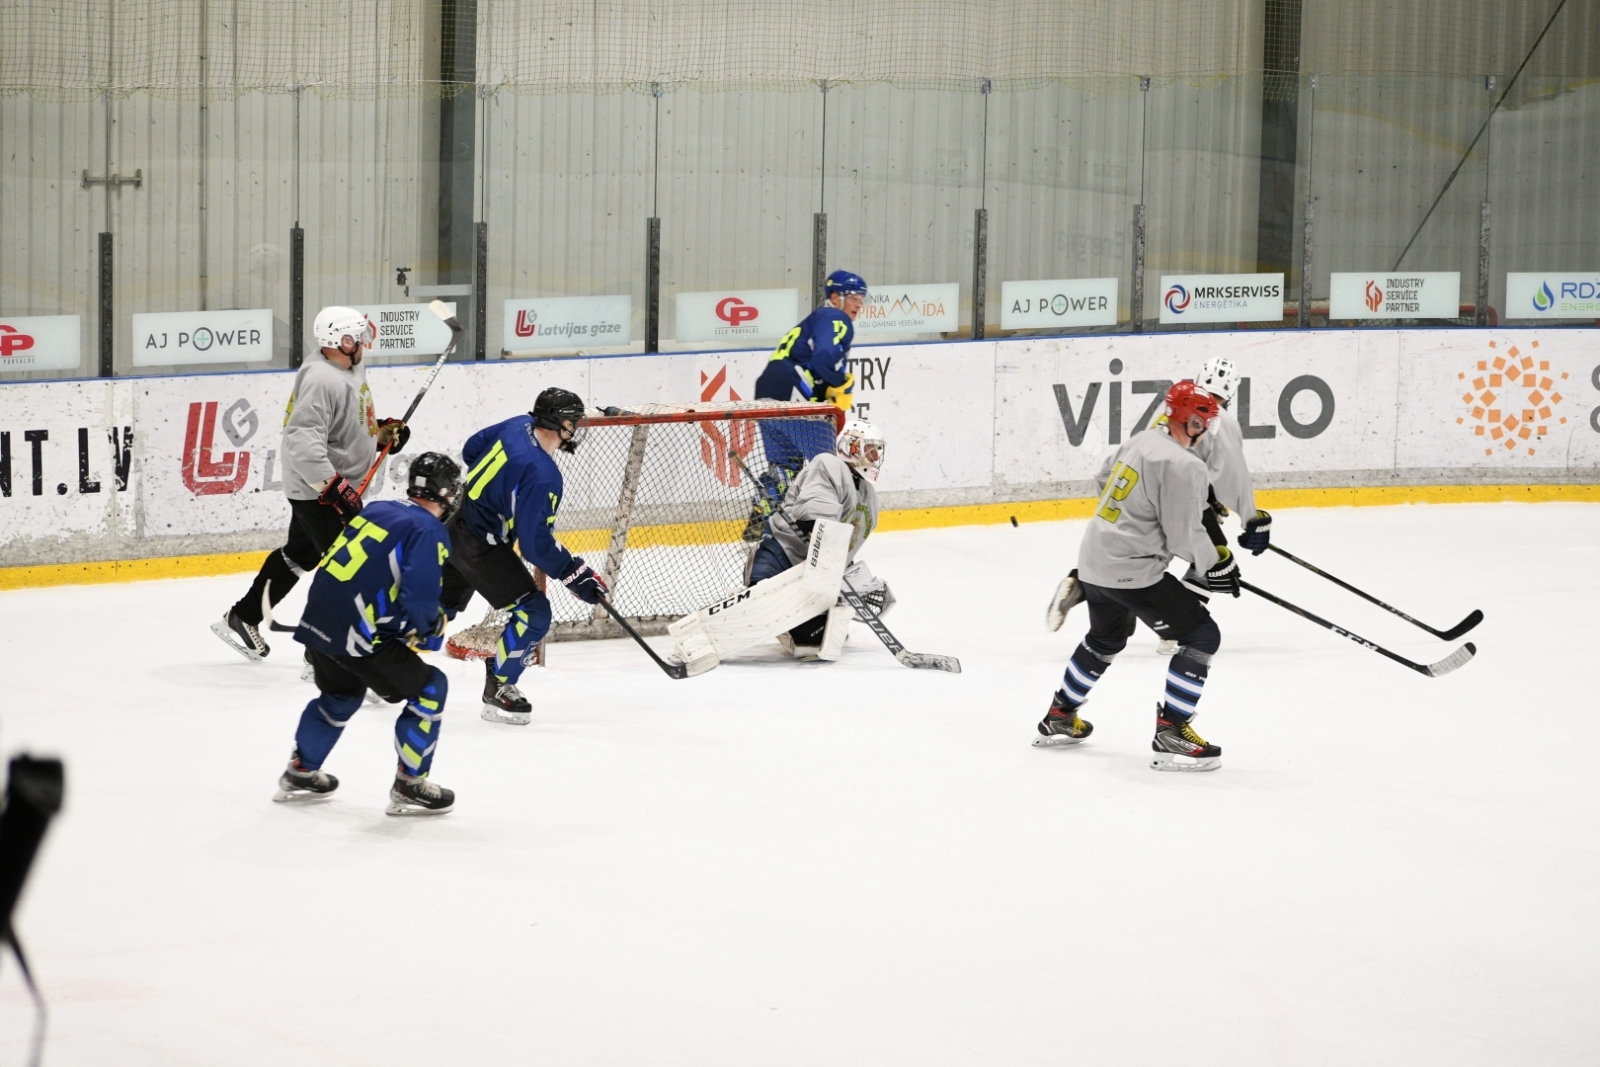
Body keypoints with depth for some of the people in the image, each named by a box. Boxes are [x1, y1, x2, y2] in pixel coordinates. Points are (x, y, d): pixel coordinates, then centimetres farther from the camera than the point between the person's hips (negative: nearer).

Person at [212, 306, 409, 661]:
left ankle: (242, 619, 34)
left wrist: (383, 432, 7)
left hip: (336, 484, 11)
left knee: (300, 553, 22)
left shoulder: (352, 369, 7)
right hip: (317, 489, -11)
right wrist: (335, 488, -33)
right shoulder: (321, 380, -26)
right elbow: (304, 441, -33)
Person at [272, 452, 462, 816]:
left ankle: (300, 772, 43)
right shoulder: (430, 532, -8)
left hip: (316, 622, 8)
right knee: (429, 689, 5)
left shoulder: (376, 510, 16)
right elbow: (420, 602, -19)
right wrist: (433, 625, 4)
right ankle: (409, 786, 6)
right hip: (356, 636, -8)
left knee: (341, 694, 33)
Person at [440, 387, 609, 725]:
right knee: (534, 613, -7)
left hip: (455, 523, 9)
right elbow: (535, 544, -26)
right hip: (480, 544, -9)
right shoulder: (543, 477, -29)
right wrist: (577, 575, -19)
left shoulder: (518, 426, -5)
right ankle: (497, 691, 3)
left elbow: (472, 450, 12)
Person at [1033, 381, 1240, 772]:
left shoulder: (1141, 442, 10)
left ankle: (1060, 716, 44)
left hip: (1094, 562, 10)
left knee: (1106, 637, 33)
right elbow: (1185, 536, -17)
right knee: (1201, 636, -5)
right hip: (1132, 572, -10)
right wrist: (1217, 562, -1)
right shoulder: (1183, 466, -18)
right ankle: (1170, 734, -10)